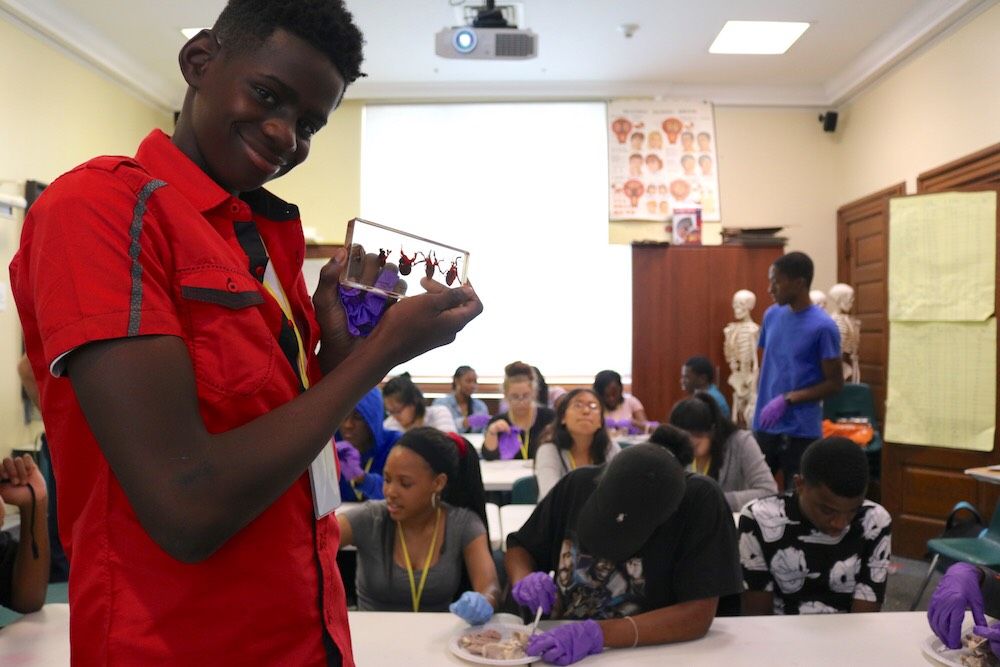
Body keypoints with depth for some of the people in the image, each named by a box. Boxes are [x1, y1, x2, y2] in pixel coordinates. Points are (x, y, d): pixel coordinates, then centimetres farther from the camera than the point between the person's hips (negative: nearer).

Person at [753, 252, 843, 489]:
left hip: (801, 431, -5)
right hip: (765, 426, 5)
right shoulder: (771, 315, 6)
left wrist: (788, 399, -18)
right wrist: (760, 402, 6)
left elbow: (834, 383, -9)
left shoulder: (823, 327, -12)